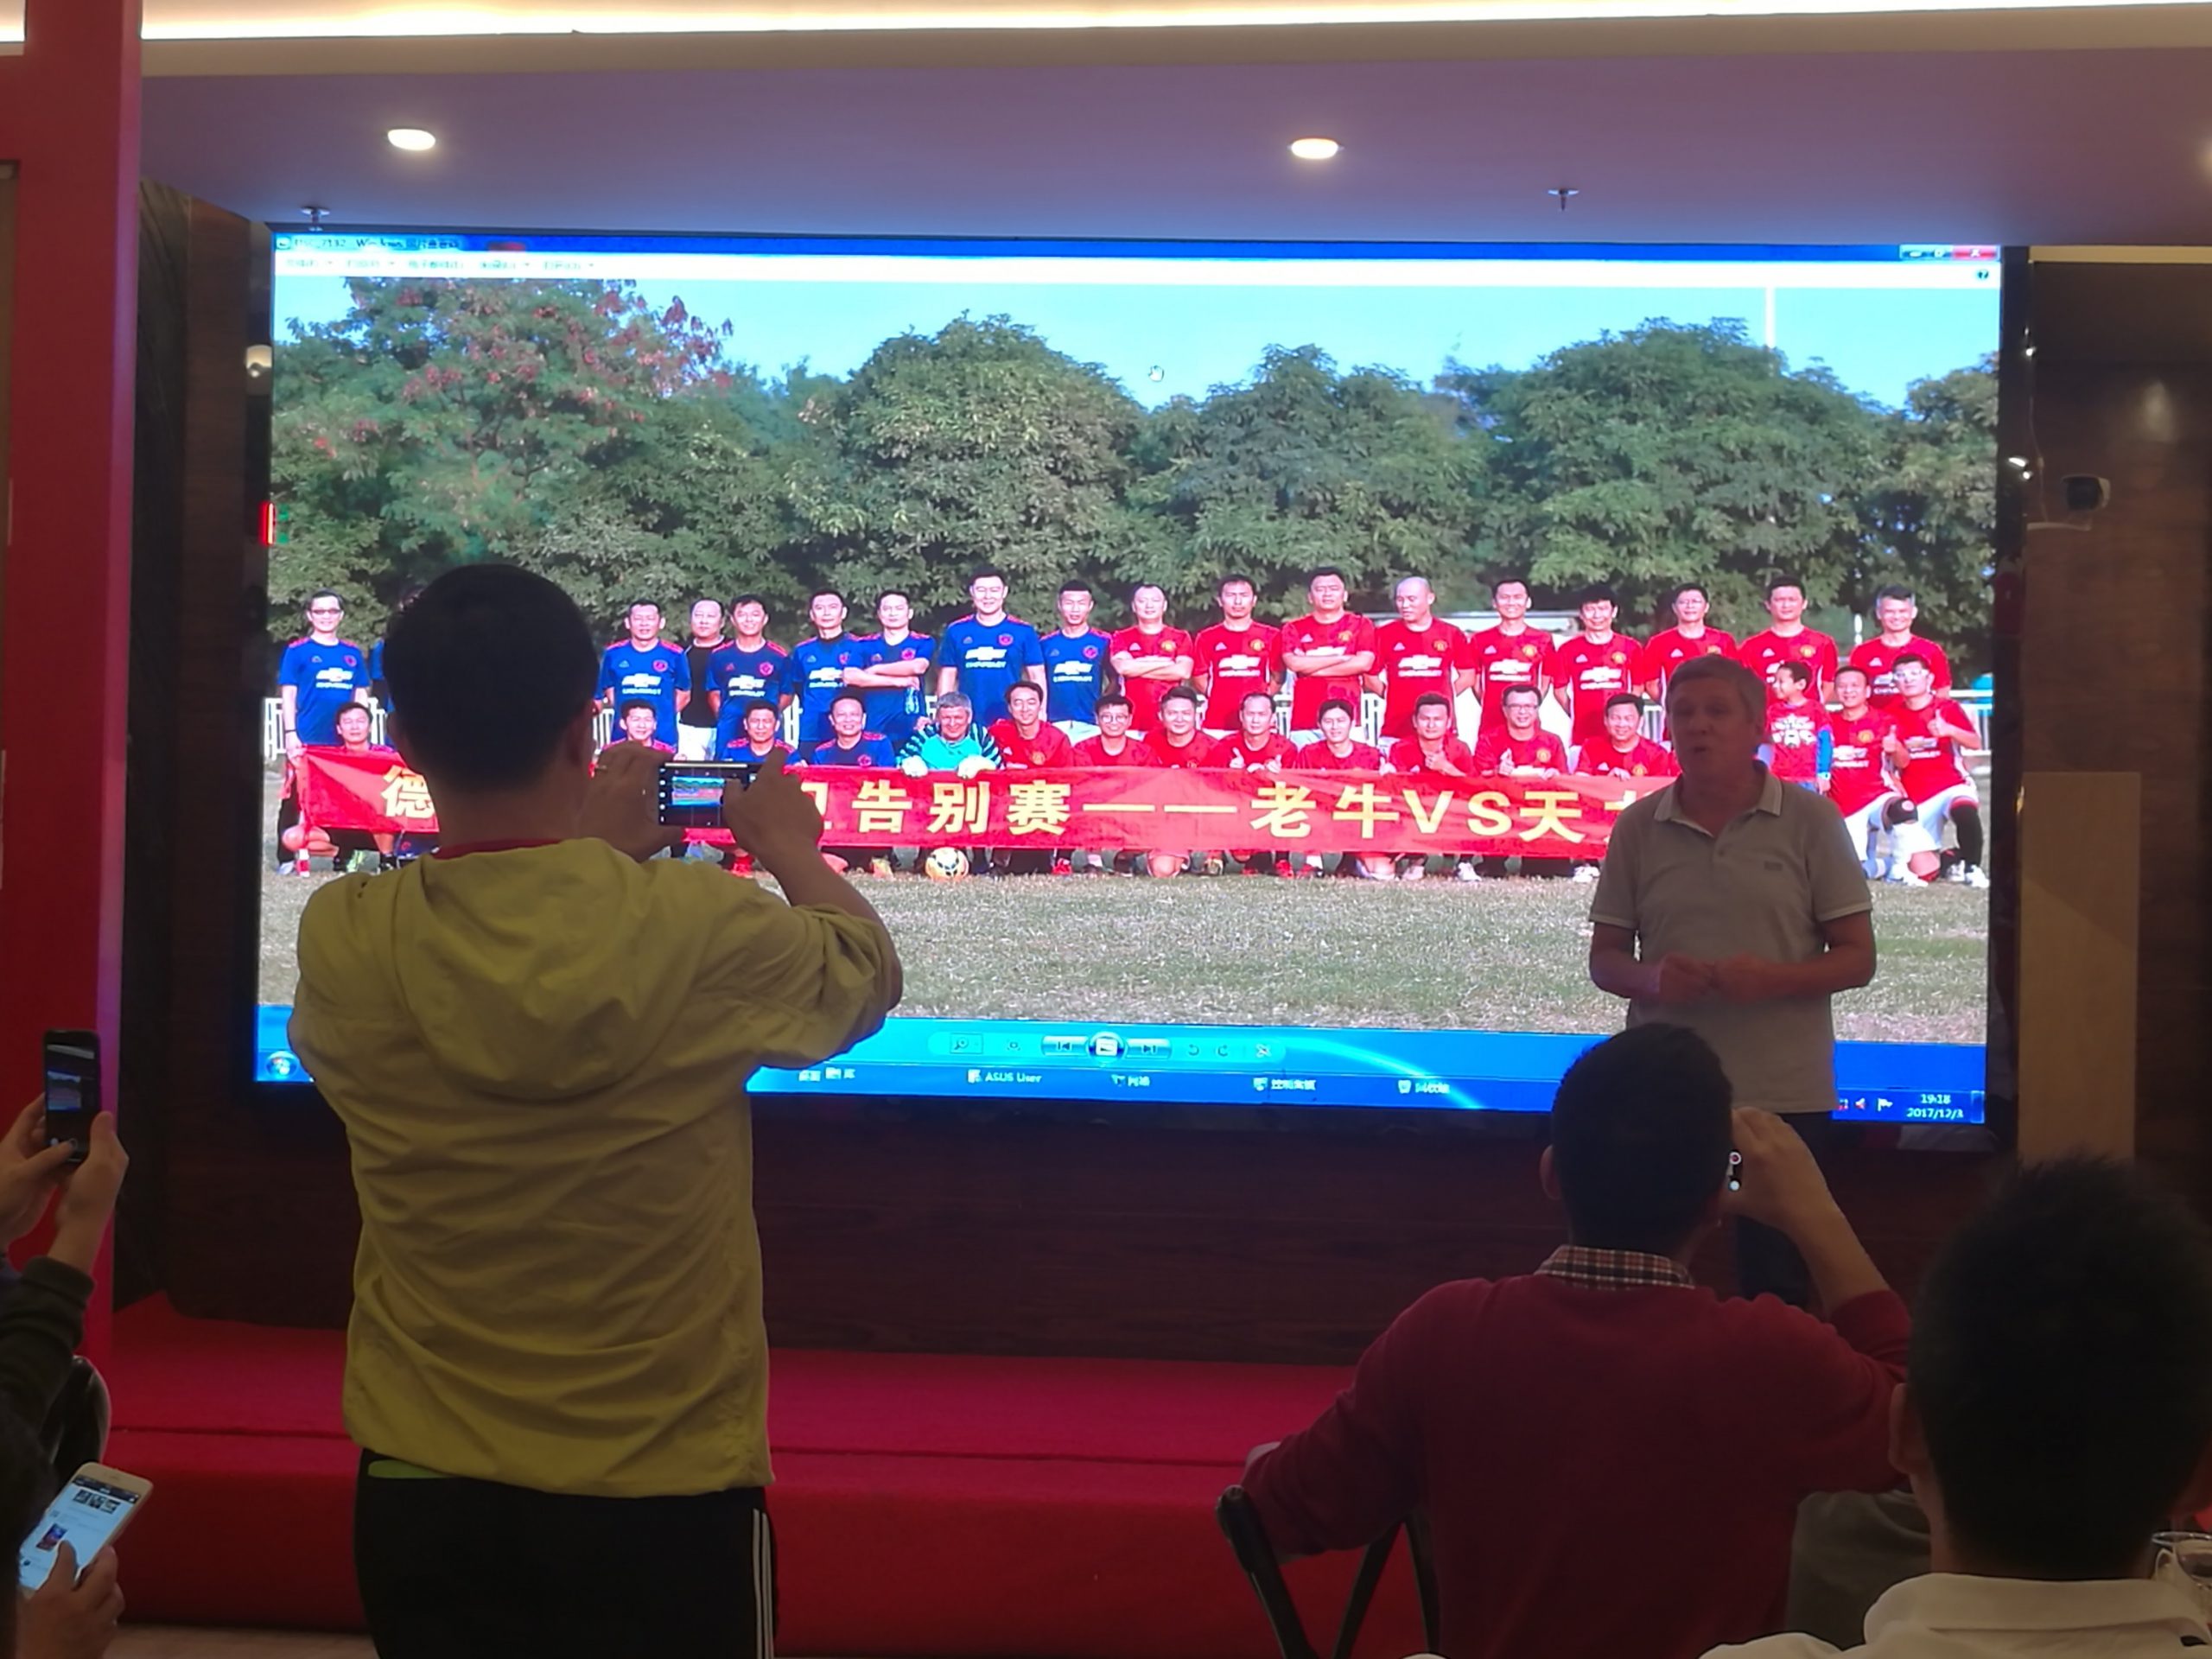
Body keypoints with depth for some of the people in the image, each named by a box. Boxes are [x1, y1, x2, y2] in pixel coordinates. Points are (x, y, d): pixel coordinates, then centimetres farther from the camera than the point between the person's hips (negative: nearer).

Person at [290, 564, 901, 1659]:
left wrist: (581, 851, 24)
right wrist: (794, 853, 22)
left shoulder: (341, 943, -11)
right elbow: (866, 974, 4)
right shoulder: (701, 929, -18)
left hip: (422, 1489, 2)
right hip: (663, 1494, -2)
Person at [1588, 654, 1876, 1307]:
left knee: (1777, 1289, 6)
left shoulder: (1810, 819, 0)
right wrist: (1649, 978, -14)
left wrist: (1773, 978, -18)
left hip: (1784, 1097, -1)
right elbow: (1604, 959, 9)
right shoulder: (1637, 827, 5)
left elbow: (1858, 957, 1)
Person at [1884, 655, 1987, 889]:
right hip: (1916, 799, 2)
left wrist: (1950, 730, -30)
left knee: (1964, 809, -42)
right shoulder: (1894, 716, 8)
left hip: (1951, 786, -2)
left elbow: (1976, 743, -12)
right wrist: (1894, 749, -24)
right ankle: (1952, 861, 21)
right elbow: (1902, 762, -1)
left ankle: (1972, 866, -16)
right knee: (1922, 872, -14)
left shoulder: (1947, 708, 2)